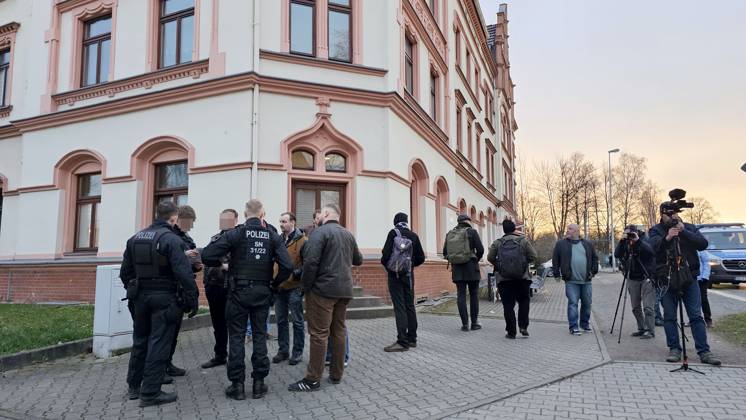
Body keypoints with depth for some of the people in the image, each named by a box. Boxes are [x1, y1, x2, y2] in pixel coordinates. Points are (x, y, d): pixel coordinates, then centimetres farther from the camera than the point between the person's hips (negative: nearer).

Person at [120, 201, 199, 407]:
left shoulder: (135, 238, 8)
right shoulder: (171, 239, -15)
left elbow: (125, 272, 12)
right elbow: (184, 273, -20)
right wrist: (193, 299, -14)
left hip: (140, 296, 7)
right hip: (164, 297, -7)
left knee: (140, 341, 19)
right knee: (158, 344, 0)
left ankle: (134, 386, 31)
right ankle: (150, 393, 6)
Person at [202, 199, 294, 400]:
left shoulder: (235, 234, -7)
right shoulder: (273, 236, -1)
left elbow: (207, 256, -13)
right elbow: (287, 266, -11)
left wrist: (222, 264, 7)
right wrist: (275, 284, 4)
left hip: (239, 291, -2)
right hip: (262, 292, 2)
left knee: (236, 336, 7)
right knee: (259, 335, 10)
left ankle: (237, 385, 11)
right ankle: (259, 383, 15)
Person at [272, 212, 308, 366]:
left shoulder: (302, 240, -8)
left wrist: (296, 273, -19)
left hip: (294, 287, -6)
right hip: (279, 287, 6)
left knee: (297, 321, 5)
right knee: (281, 321, 13)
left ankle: (297, 352, 16)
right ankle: (283, 350, 25)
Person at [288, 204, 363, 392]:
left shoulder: (320, 232, -10)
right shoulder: (348, 234, 12)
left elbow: (311, 261, -19)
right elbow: (358, 260, 23)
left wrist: (306, 285, -9)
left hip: (323, 289, -7)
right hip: (344, 290, 7)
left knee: (319, 333, -2)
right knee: (339, 330, 14)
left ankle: (313, 379, 3)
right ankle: (336, 374, 22)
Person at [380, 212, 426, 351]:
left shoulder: (393, 233, -8)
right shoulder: (413, 236, 3)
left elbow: (386, 253, -16)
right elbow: (421, 258, 4)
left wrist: (385, 263, 4)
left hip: (394, 274, -4)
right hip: (409, 275, 4)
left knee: (399, 307, -4)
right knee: (410, 305, 13)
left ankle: (402, 341, -5)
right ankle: (412, 339, 20)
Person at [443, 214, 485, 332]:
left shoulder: (450, 234, 7)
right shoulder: (471, 232, -4)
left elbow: (445, 252, 6)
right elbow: (480, 249, -9)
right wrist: (476, 260, 9)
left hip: (456, 269, 3)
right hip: (471, 267, -3)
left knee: (461, 295, 5)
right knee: (474, 295, 8)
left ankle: (464, 324, 4)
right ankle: (474, 323, 10)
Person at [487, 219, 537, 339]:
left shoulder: (497, 243, 1)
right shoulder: (523, 241, -1)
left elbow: (490, 258, 0)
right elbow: (534, 257, -2)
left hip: (503, 279, 0)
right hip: (522, 278, 0)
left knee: (508, 305, 6)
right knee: (524, 301, 19)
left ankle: (511, 332, 9)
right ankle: (523, 327, 9)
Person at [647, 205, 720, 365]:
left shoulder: (689, 228, 8)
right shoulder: (656, 230, 3)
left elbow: (703, 244, -8)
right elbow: (653, 245, -17)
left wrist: (683, 232, -19)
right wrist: (666, 238, -36)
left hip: (689, 278, 1)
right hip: (667, 280, -1)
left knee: (696, 316, 1)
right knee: (669, 317, 3)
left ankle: (704, 352, 5)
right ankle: (674, 349, 12)